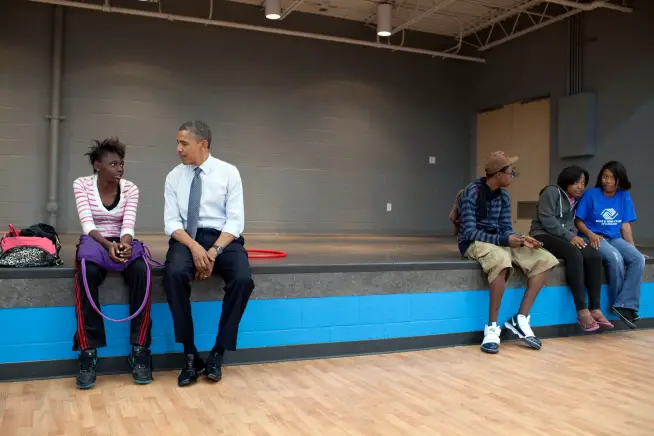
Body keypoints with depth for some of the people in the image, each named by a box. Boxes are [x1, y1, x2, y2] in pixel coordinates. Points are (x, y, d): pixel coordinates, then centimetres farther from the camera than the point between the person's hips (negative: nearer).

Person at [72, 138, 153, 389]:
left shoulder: (130, 189, 1)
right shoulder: (82, 185, -3)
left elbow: (128, 225, -10)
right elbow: (87, 224, -14)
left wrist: (124, 243, -34)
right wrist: (107, 244, -33)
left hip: (122, 244, 1)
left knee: (141, 271, -33)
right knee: (87, 273, -37)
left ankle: (139, 350, -25)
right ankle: (88, 353, -28)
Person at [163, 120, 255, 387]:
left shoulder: (229, 172, 1)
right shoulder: (174, 176, 7)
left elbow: (235, 220, -5)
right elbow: (171, 221, 0)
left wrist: (214, 251, -20)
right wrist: (194, 247, -19)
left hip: (223, 237, -1)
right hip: (186, 238, 1)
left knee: (243, 279, -30)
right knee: (174, 275, -32)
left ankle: (218, 354, -12)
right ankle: (190, 355, -17)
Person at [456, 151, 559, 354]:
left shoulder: (503, 195, 7)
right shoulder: (472, 193, -16)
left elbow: (505, 228, 6)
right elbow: (469, 232, -22)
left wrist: (521, 238, -16)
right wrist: (504, 240, -29)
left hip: (499, 241, 8)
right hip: (474, 243, -7)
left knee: (545, 260, -10)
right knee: (502, 260, -41)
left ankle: (520, 319, -10)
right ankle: (492, 327, -29)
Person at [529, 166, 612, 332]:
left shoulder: (576, 199, 19)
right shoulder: (552, 192, -6)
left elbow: (570, 223, 16)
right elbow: (547, 220, -17)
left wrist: (573, 236, -7)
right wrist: (569, 236, -21)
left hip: (565, 237, 8)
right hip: (543, 235, -8)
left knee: (594, 256, -20)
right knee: (574, 255, -34)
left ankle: (595, 309, -21)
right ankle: (582, 311, -34)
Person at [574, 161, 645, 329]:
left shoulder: (624, 197, 8)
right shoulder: (590, 195, -4)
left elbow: (625, 225, 8)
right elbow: (578, 221, -2)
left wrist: (633, 247, -1)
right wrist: (590, 234, -19)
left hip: (615, 239, 4)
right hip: (594, 238, -4)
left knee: (638, 259, -25)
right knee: (615, 258, -33)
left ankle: (624, 305, -24)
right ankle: (623, 303, -14)